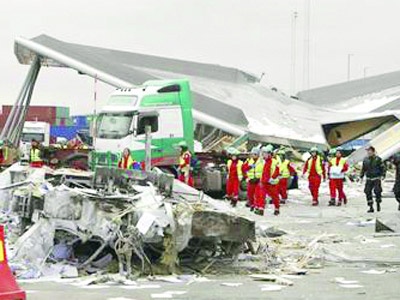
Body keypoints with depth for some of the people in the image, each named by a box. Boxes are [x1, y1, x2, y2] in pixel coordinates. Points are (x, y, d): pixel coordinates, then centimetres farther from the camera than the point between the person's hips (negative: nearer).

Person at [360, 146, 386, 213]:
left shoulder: (378, 159, -4)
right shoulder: (365, 160, 8)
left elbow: (383, 168, -3)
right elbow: (363, 169, 18)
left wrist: (383, 175, -15)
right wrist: (361, 176, 14)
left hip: (377, 178, -4)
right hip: (369, 179, 4)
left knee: (377, 191, -12)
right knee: (367, 192, -4)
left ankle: (378, 204, 14)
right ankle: (371, 207, 3)